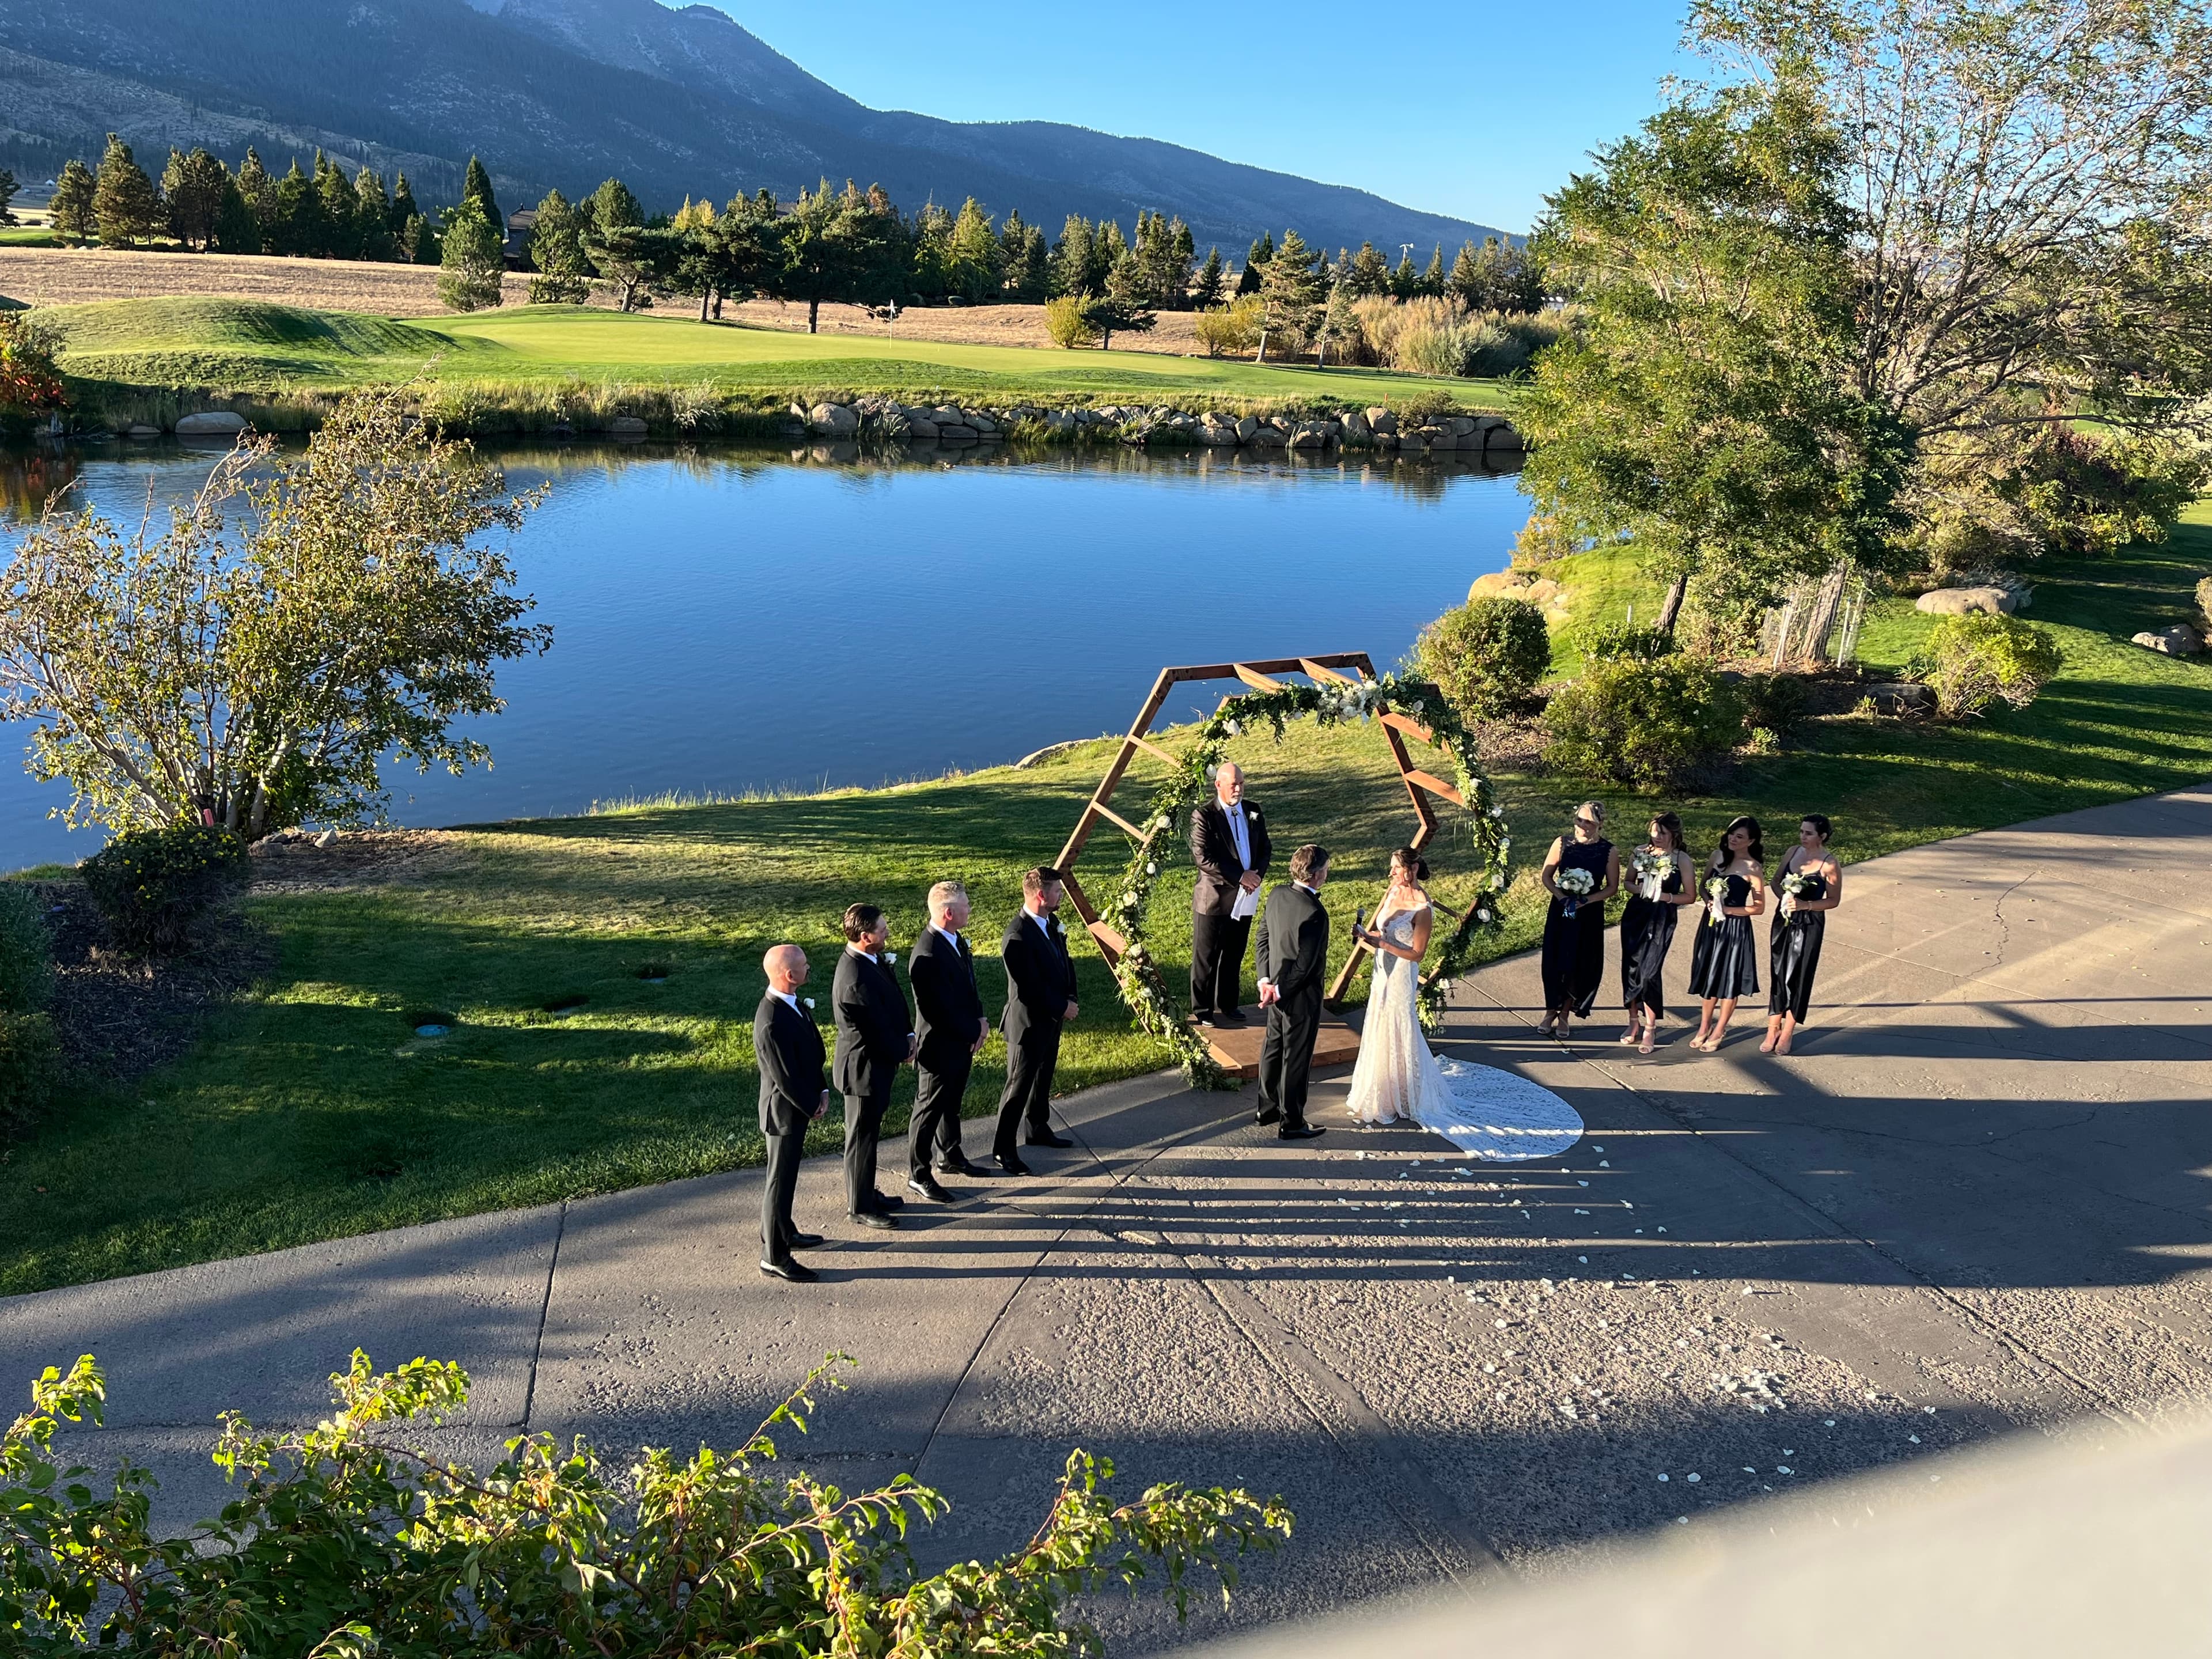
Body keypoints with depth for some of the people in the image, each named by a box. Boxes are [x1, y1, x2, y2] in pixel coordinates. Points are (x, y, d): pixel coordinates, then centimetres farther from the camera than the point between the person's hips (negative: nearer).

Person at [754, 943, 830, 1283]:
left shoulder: (792, 1003, 0)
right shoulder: (772, 1023, -30)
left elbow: (812, 1052, 9)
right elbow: (785, 1078, -24)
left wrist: (822, 1092, 1)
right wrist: (812, 1106, -11)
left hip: (803, 1102, 9)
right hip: (785, 1112, -9)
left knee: (785, 1175, 24)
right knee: (780, 1181, 2)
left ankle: (782, 1233, 41)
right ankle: (774, 1257, 14)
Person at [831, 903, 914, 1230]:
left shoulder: (873, 960, -1)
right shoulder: (856, 979, -31)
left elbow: (895, 1002, 9)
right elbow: (878, 1029, -23)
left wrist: (908, 1037, -3)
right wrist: (904, 1050, -6)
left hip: (876, 1062, 10)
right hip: (864, 1068, -10)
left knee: (868, 1133, 22)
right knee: (862, 1138, 6)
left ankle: (866, 1193, 38)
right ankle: (860, 1207, 21)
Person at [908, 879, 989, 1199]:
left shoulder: (956, 941, 2)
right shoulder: (928, 955, -29)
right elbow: (943, 1010, -27)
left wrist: (980, 1021, -2)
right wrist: (975, 1032, -14)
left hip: (962, 1042, 9)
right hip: (939, 1047, -9)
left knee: (951, 1102, 24)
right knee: (930, 1109, 4)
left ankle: (949, 1157, 41)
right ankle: (918, 1175, 16)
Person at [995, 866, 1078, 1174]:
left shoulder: (1052, 922, 1)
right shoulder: (1017, 937, -28)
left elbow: (1064, 962, 13)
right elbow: (1030, 988, -27)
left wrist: (1070, 998, -1)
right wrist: (1062, 1008, -16)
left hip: (1052, 1019, 9)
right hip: (1028, 1024, -9)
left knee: (1043, 1078, 24)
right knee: (1019, 1086, 1)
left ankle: (1039, 1129, 42)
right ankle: (1003, 1150, 12)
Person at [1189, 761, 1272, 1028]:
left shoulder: (1253, 812, 6)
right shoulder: (1204, 816, -13)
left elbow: (1266, 848, 11)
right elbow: (1203, 858, -20)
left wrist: (1257, 874, -9)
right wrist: (1241, 876, -20)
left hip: (1245, 899, 6)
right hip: (1213, 899, -6)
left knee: (1234, 956, 17)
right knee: (1206, 958, 5)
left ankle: (1229, 1004, 31)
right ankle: (1202, 1010, 16)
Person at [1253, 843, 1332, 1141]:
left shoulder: (1277, 895, -4)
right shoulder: (1314, 913, -29)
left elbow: (1263, 938, 3)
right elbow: (1305, 964, -25)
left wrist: (1265, 979, 0)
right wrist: (1280, 991, -14)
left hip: (1276, 987, 8)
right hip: (1299, 995, -8)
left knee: (1273, 1049, 22)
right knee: (1296, 1059, 7)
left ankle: (1268, 1108, 39)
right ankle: (1292, 1123, 21)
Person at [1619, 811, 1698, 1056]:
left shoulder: (1681, 859, -6)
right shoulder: (1641, 852, 3)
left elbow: (1690, 897, -2)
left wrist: (1665, 896, -16)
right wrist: (1640, 888, -10)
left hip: (1661, 921, -4)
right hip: (1635, 916, 4)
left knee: (1649, 972, -8)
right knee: (1630, 969, 6)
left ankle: (1650, 1029, 5)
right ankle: (1634, 1022, 22)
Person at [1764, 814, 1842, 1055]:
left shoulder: (1829, 864, -13)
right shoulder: (1793, 852, 3)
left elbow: (1834, 900, -8)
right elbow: (1777, 880, 15)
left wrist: (1805, 905, -21)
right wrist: (1783, 895, -6)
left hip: (1809, 924, -5)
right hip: (1783, 919, 5)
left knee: (1797, 977, 2)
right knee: (1777, 973, 6)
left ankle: (1787, 1033, 12)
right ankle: (1773, 1028, 15)